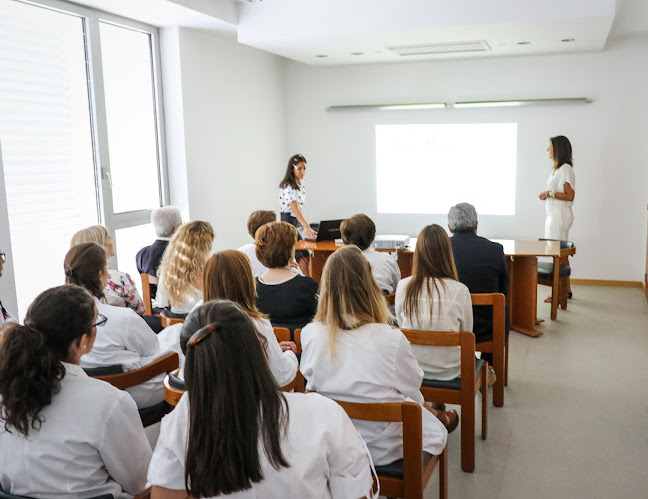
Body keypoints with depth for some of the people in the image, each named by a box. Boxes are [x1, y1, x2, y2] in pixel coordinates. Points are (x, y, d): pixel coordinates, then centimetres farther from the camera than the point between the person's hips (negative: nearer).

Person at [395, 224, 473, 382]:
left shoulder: (403, 286, -13)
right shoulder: (459, 291, -19)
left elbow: (401, 324, 3)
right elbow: (466, 333, -3)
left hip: (411, 369, 2)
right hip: (448, 372, -2)